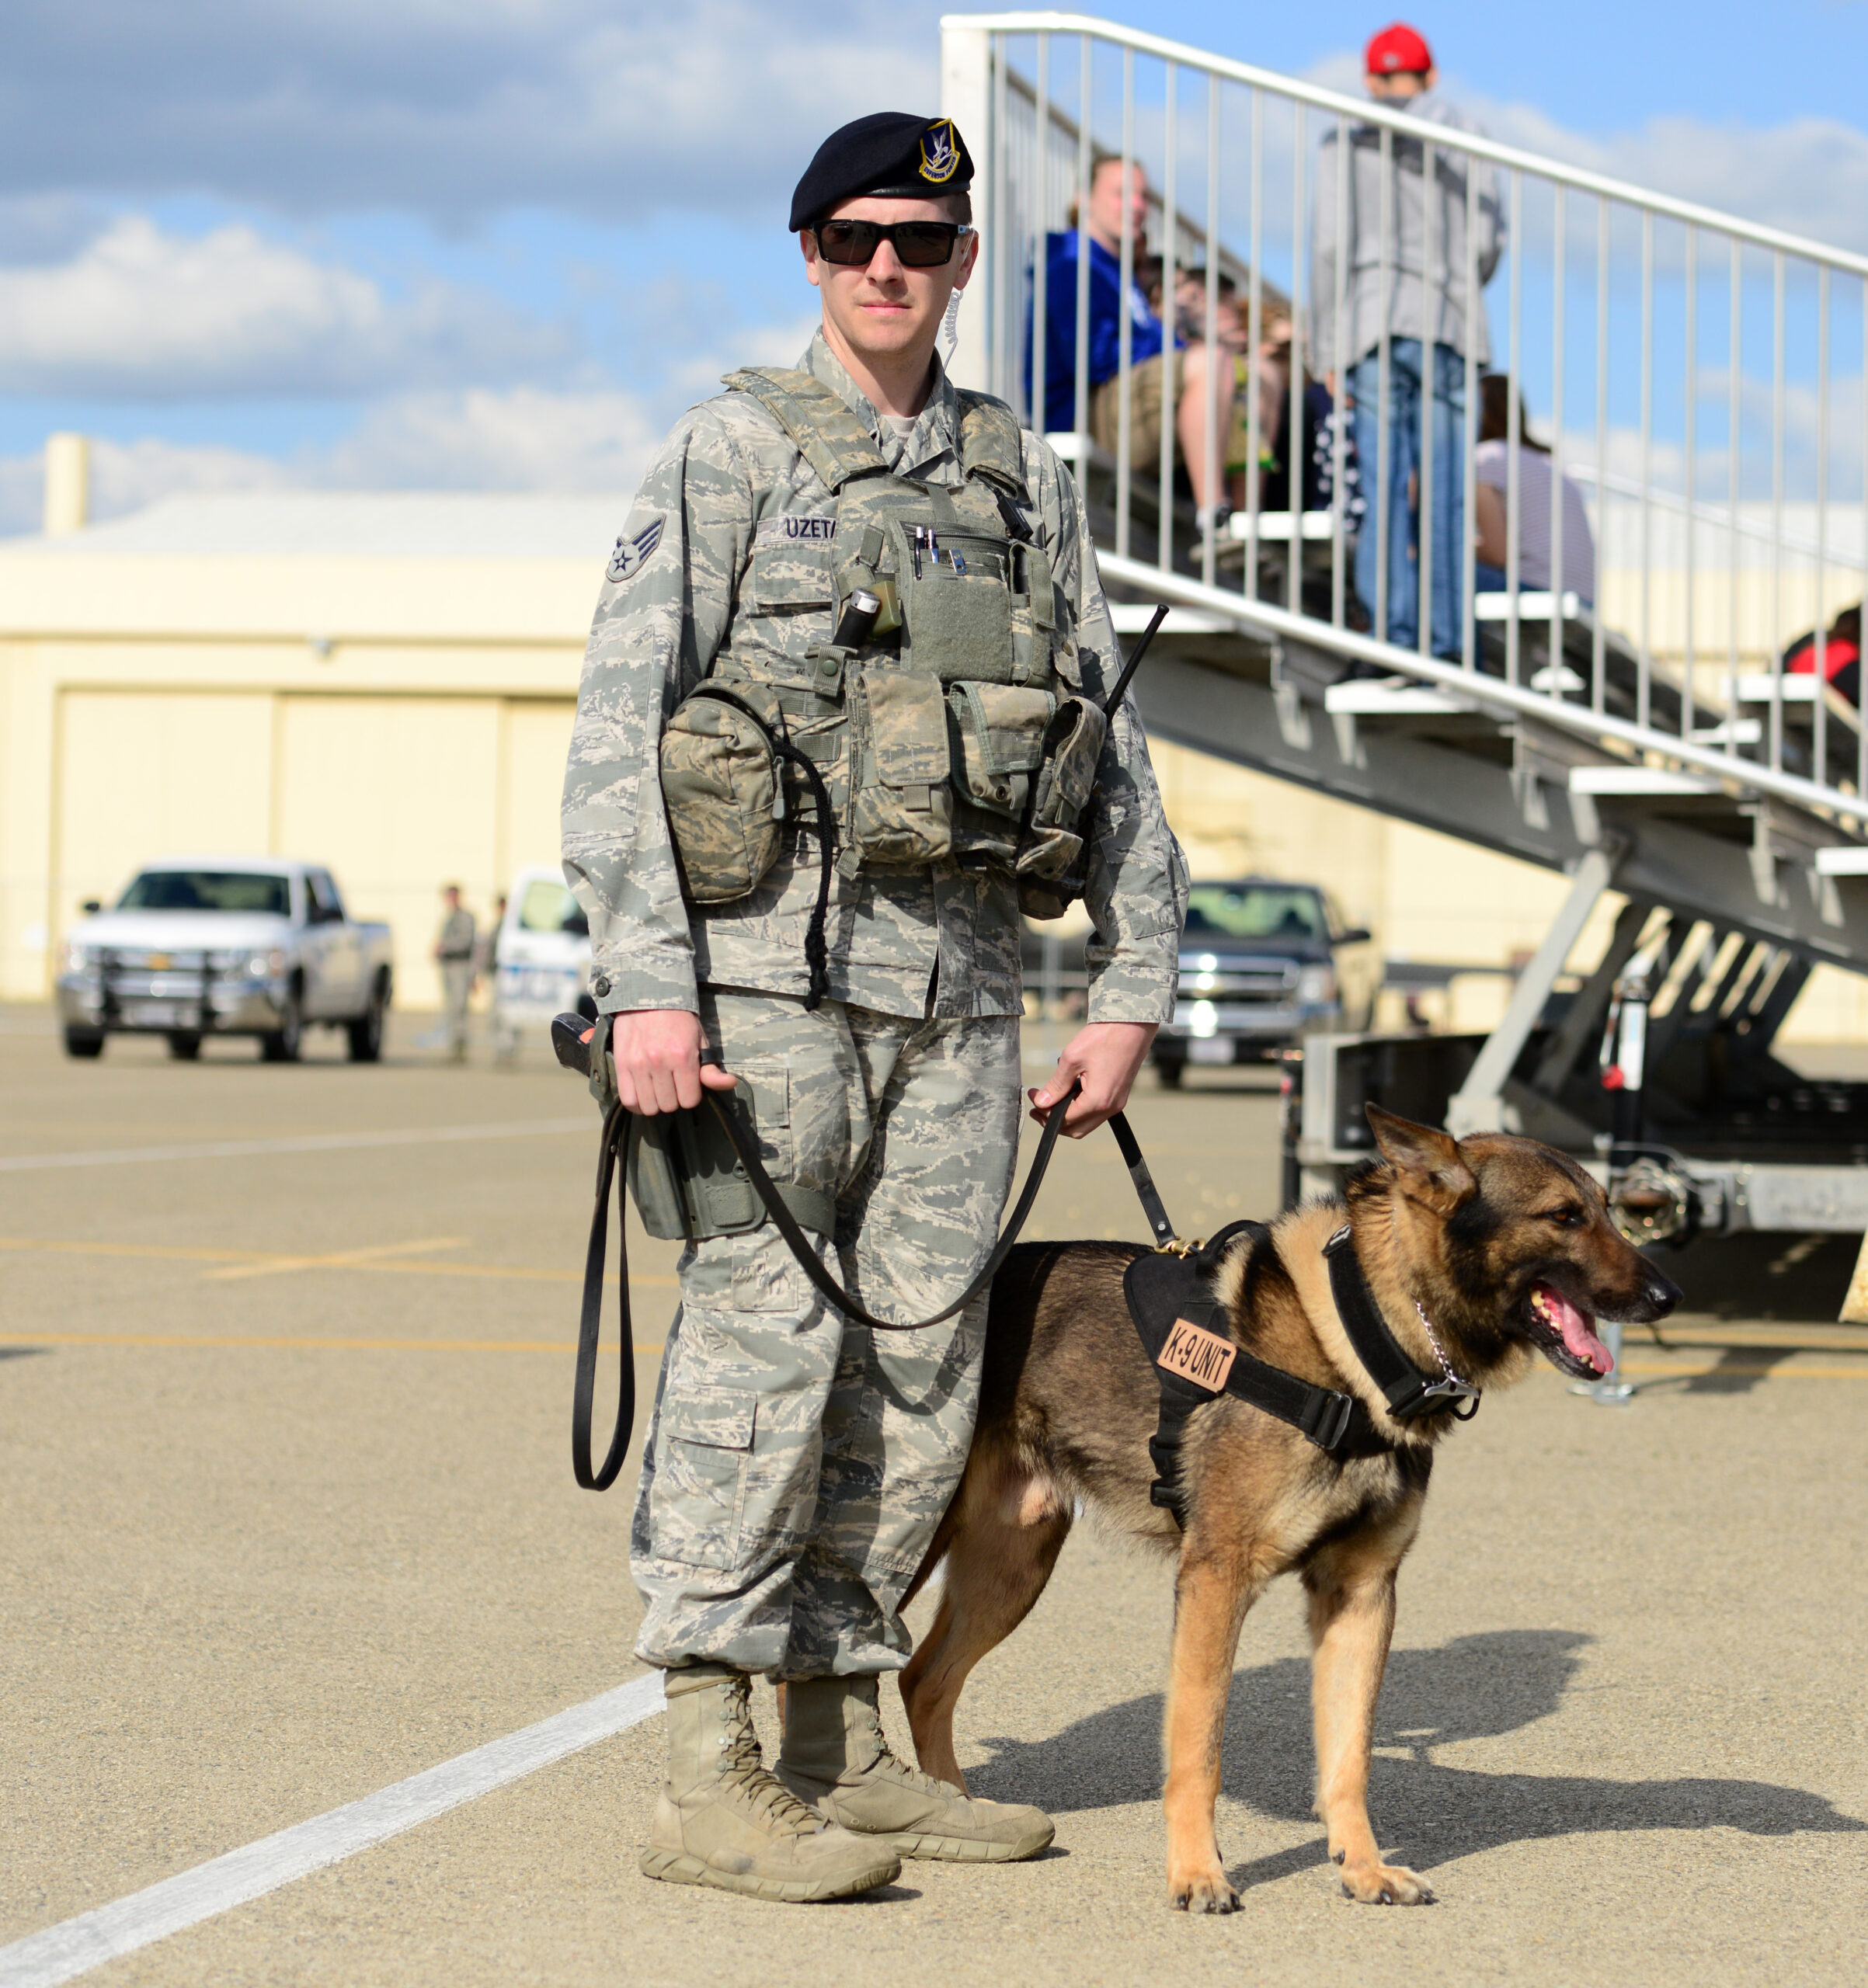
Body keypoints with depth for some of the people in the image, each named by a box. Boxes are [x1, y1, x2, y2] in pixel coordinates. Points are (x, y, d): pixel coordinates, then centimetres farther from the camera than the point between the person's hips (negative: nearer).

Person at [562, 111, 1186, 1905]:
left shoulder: (1020, 478, 15)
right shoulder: (733, 449, 0)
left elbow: (1113, 745, 18)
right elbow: (616, 728, -6)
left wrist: (1133, 983, 10)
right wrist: (645, 987, -15)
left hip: (958, 980, 5)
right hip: (773, 959, -5)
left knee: (918, 1361, 6)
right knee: (761, 1339, -10)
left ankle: (839, 1749, 16)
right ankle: (707, 1782, -8)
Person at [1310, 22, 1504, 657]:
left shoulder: (1345, 143, 8)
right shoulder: (1464, 136, 9)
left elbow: (1329, 247, 2)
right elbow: (1488, 241, 5)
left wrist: (1327, 352, 4)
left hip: (1371, 320, 0)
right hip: (1447, 322, 0)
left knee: (1384, 486, -2)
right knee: (1445, 489, 0)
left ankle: (1394, 630, -11)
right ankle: (1446, 643, -5)